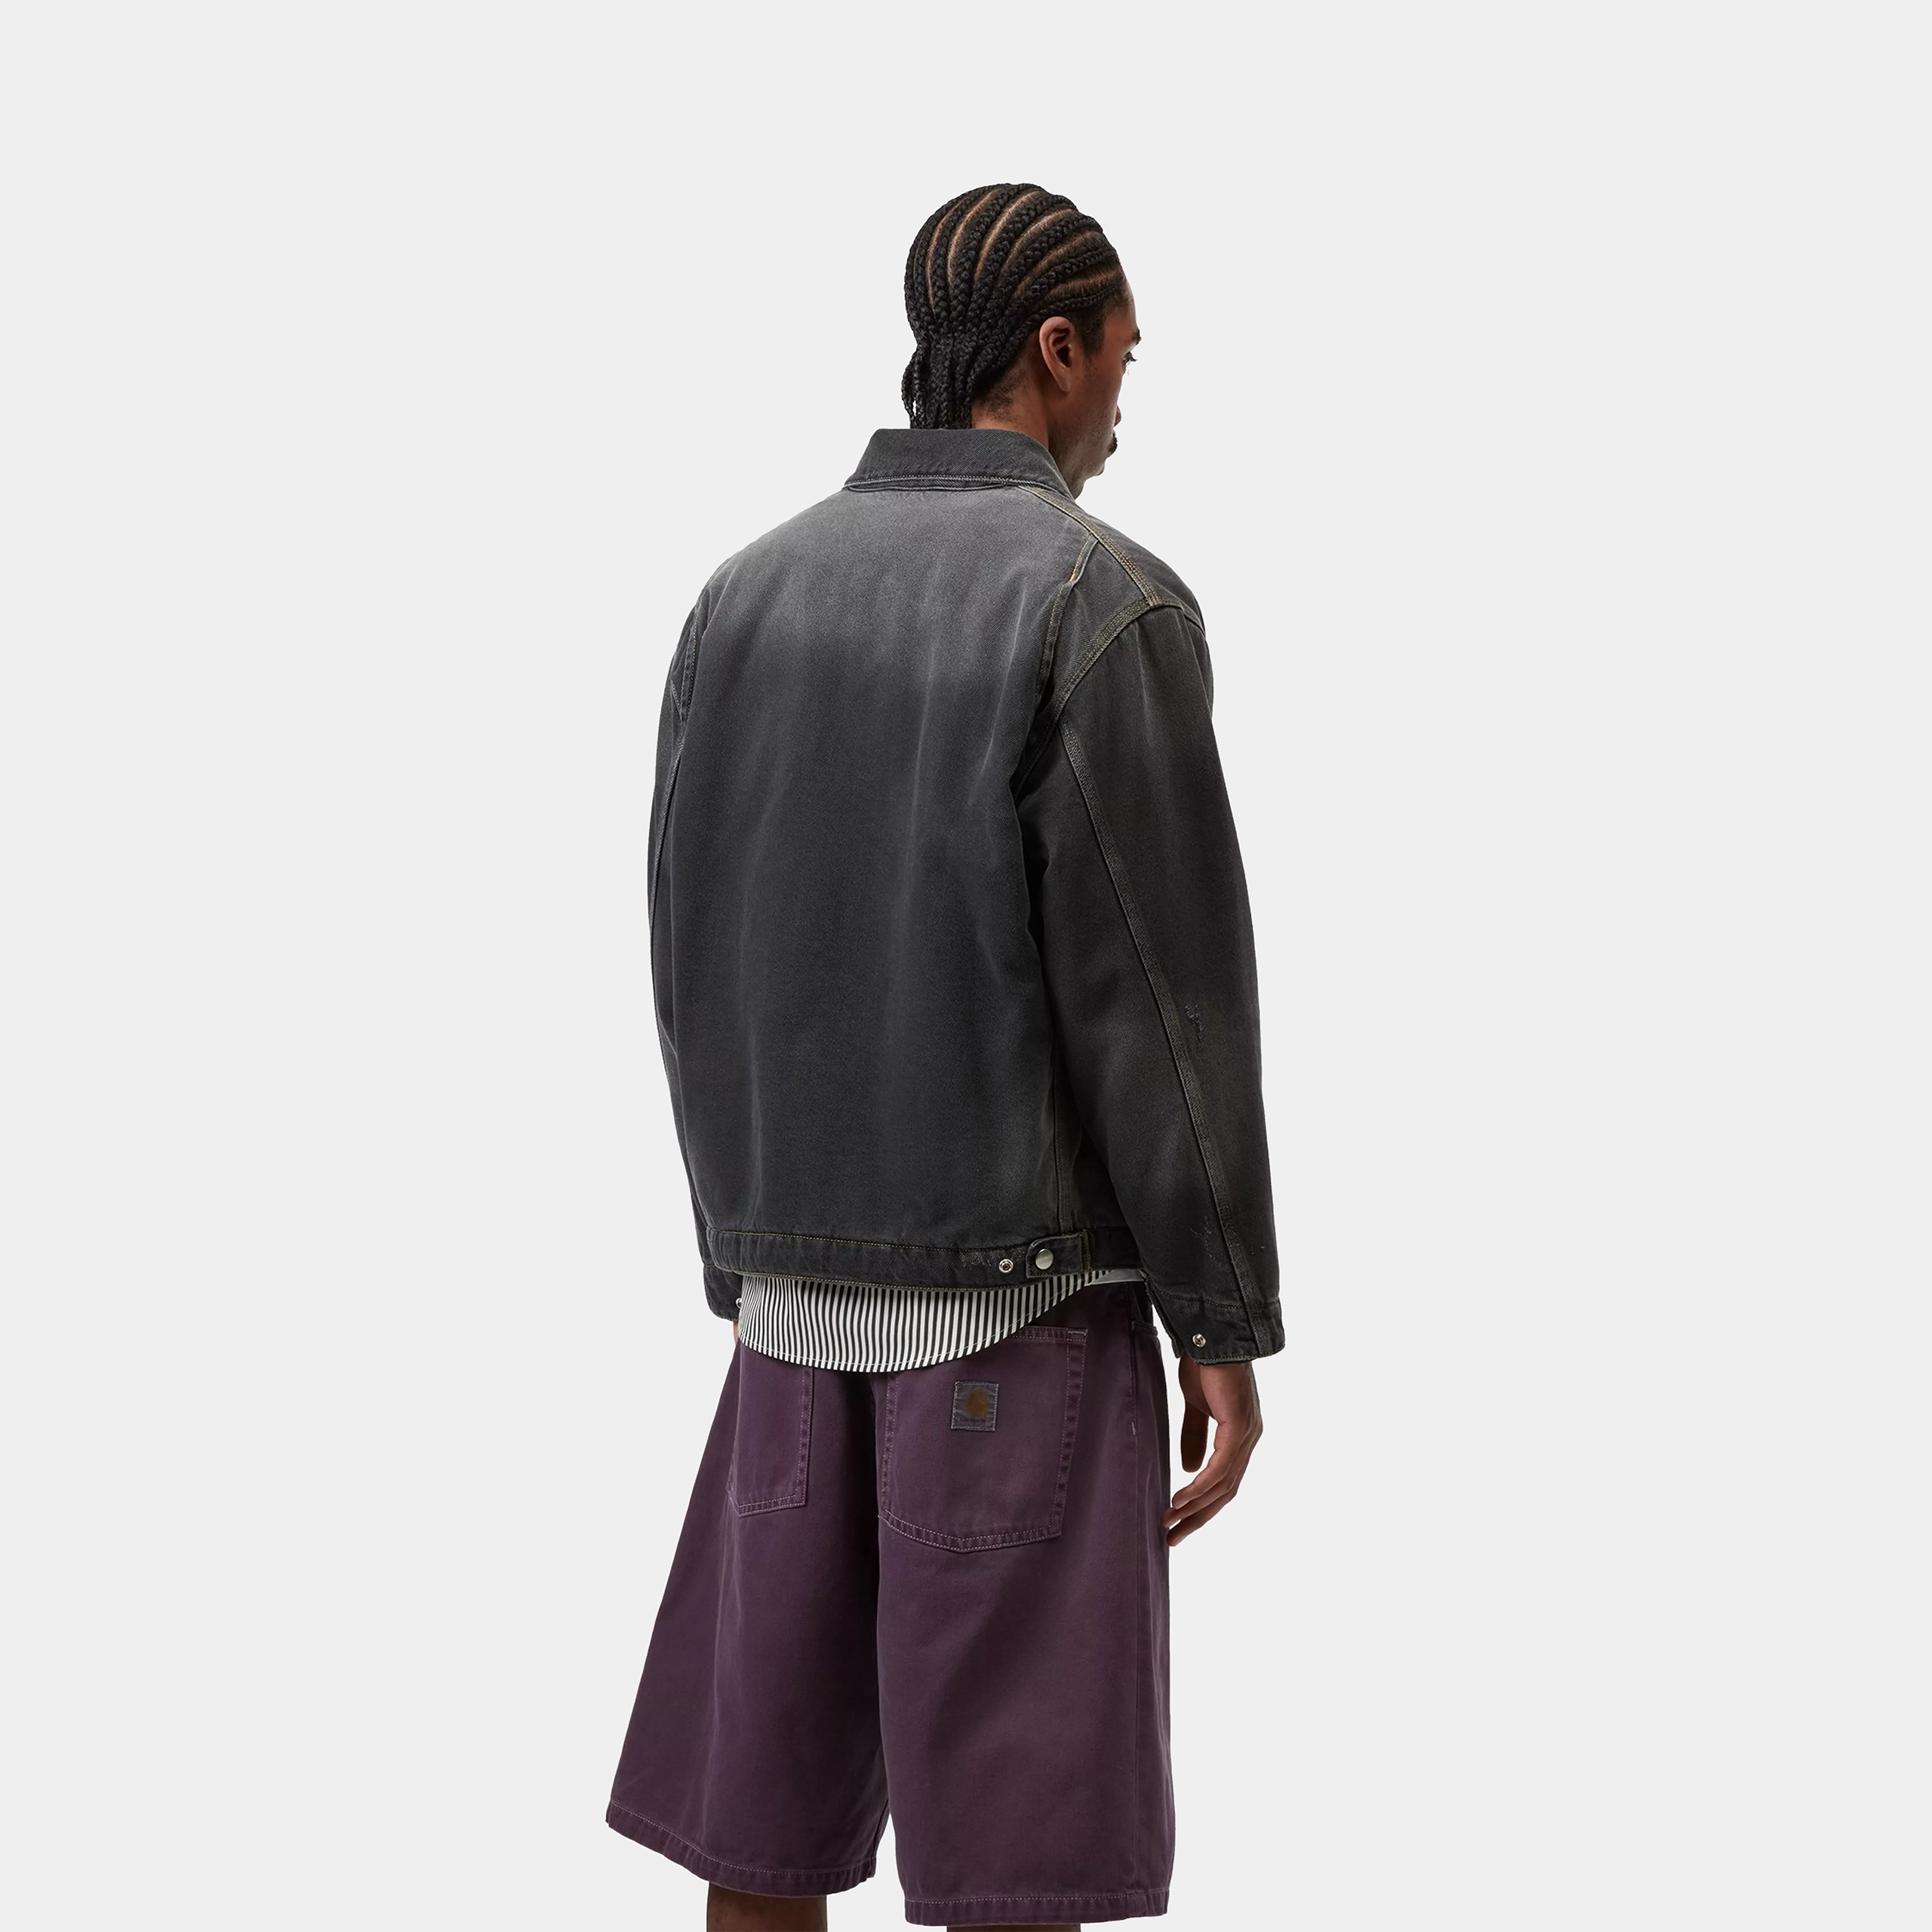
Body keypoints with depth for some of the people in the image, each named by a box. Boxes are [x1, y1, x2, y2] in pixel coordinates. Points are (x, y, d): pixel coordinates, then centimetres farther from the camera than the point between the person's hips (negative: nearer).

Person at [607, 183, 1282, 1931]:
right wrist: (1230, 1330, -8)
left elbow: (699, 981, 9)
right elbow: (1164, 995, -15)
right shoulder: (1108, 603, -12)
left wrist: (756, 1287, 17)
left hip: (805, 1299, 6)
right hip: (1028, 1310, -6)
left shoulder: (749, 595, 7)